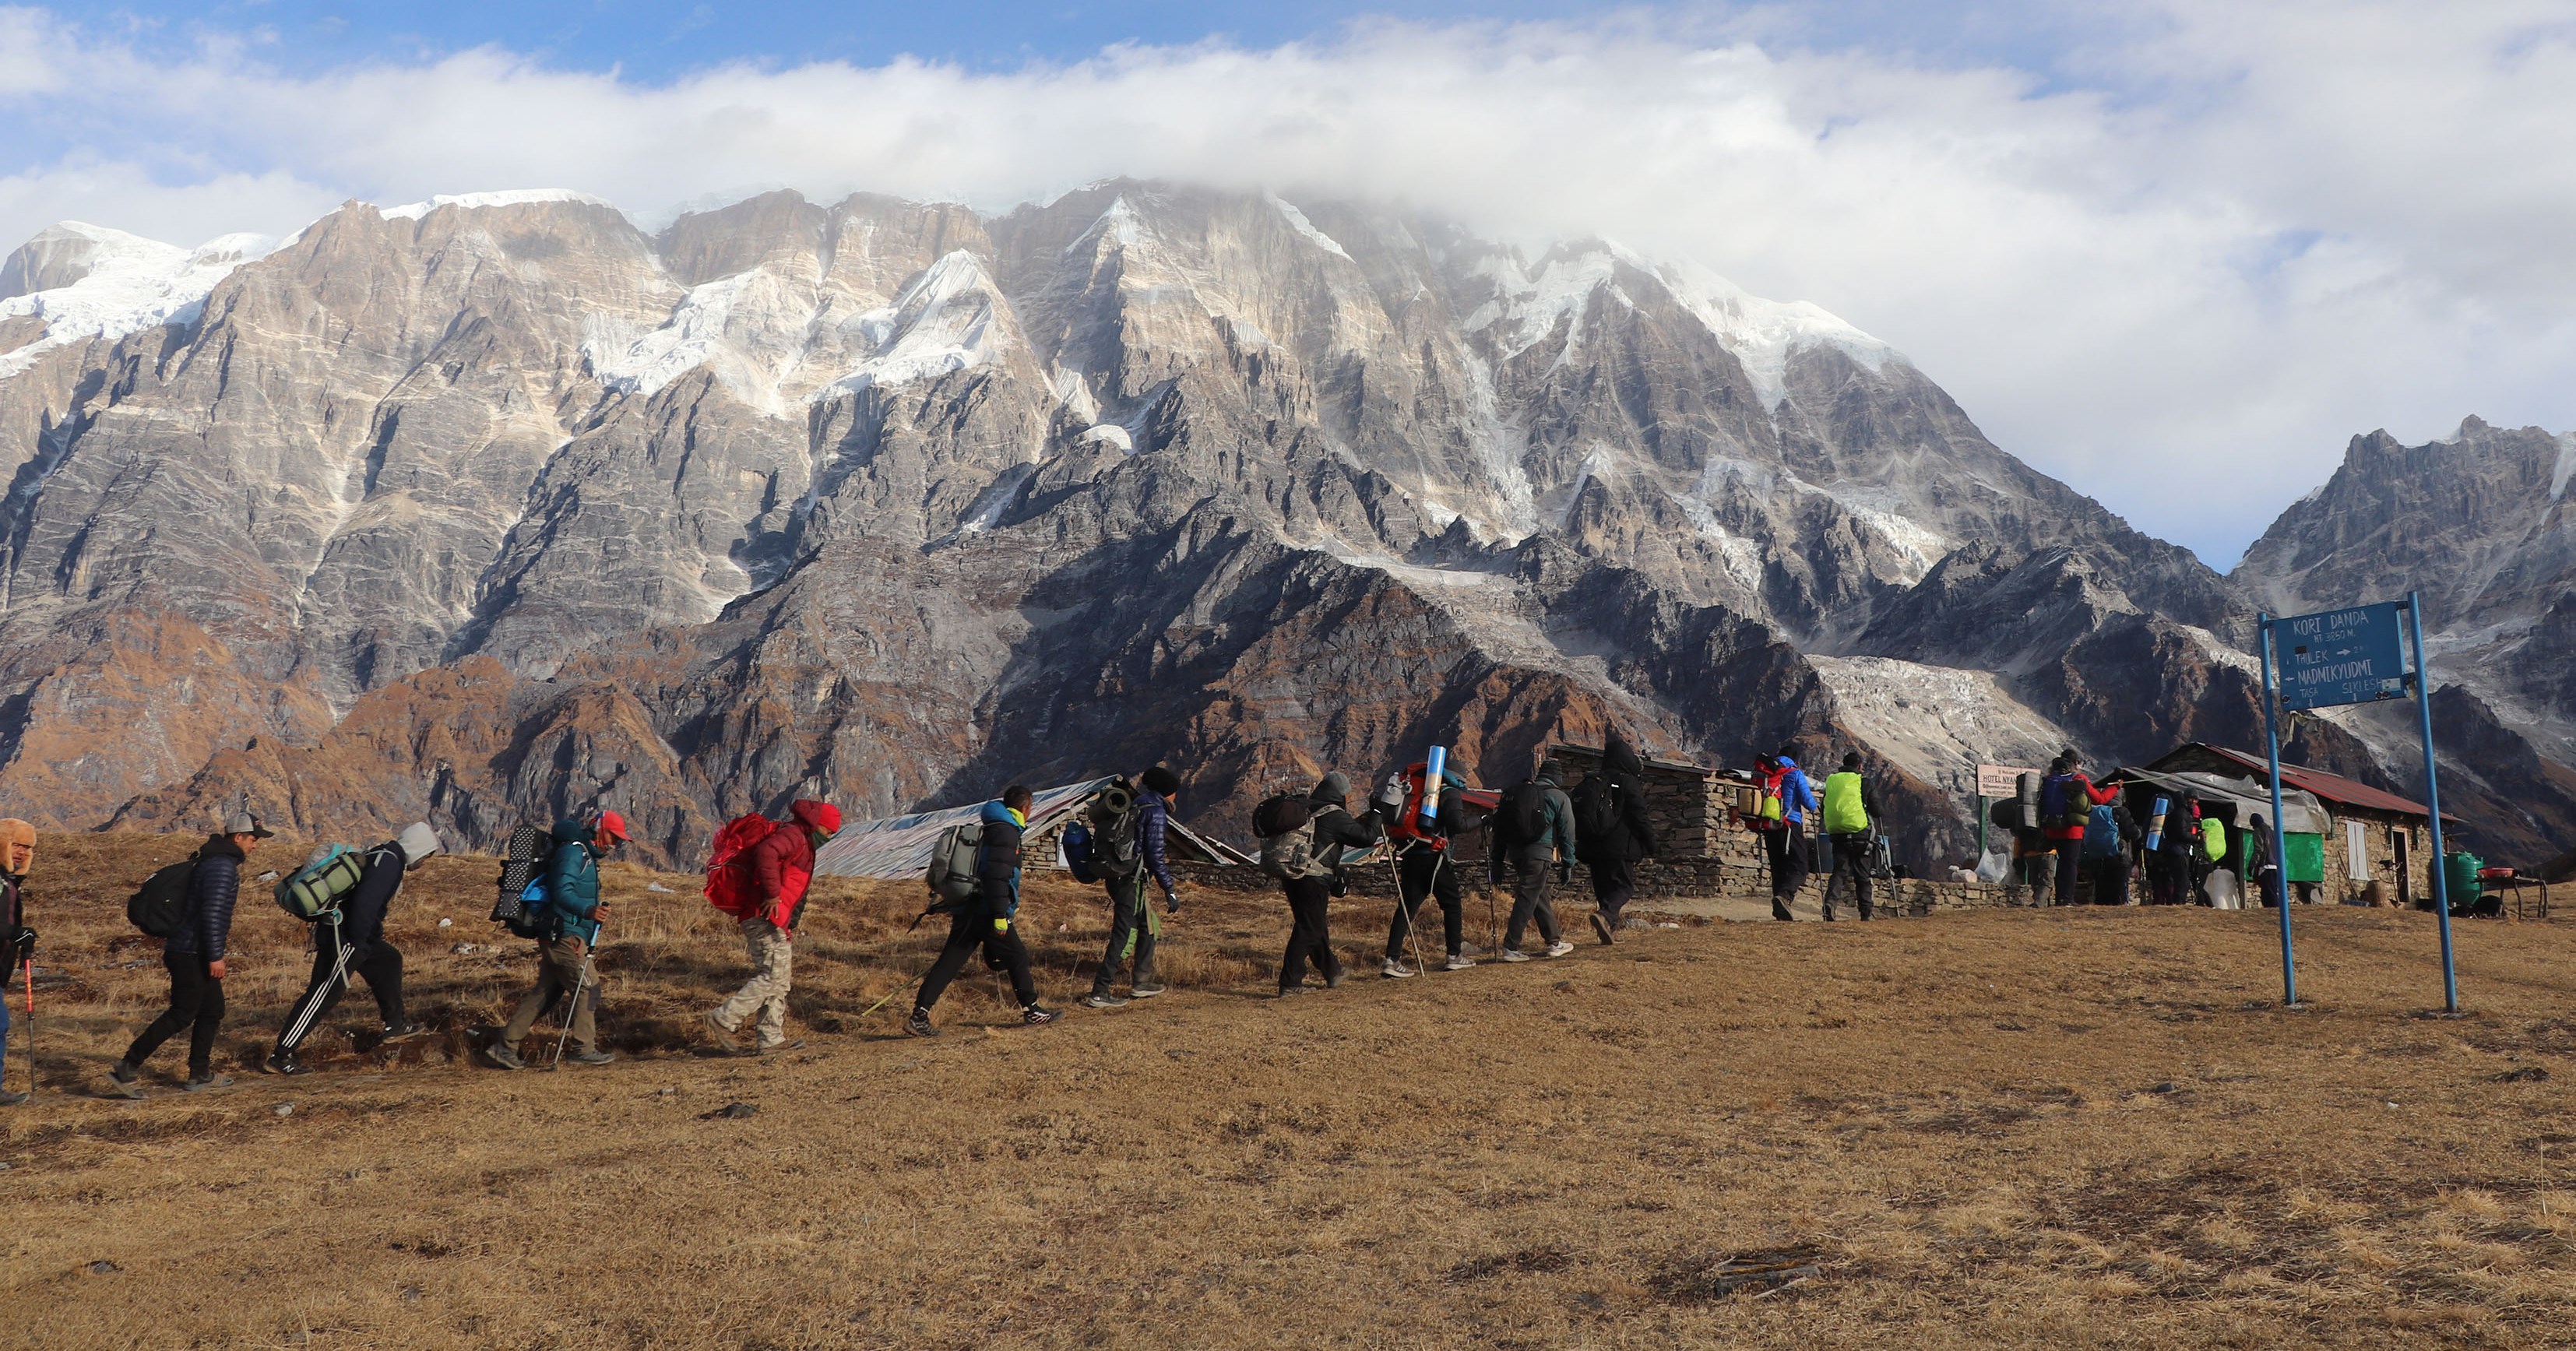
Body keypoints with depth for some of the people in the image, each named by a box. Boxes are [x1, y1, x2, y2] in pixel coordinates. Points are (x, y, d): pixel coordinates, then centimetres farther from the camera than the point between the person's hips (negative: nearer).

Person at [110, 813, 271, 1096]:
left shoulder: (212, 861, 17)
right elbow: (212, 913, -24)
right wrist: (215, 956, -23)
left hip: (189, 952, 11)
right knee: (182, 1014, -9)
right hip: (192, 954, -11)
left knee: (212, 1011, 14)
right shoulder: (223, 866, -16)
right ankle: (127, 1069, -6)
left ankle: (200, 1073, 19)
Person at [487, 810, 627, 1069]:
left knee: (544, 993, 11)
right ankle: (584, 1049, 0)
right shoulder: (573, 852, -12)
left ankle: (505, 1046, 13)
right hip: (565, 937, -10)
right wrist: (588, 911, -37)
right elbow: (562, 893, -23)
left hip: (558, 939, 10)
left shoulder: (586, 855, 20)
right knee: (588, 987, -6)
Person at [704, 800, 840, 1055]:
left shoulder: (800, 841, 25)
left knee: (780, 977, 11)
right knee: (774, 975, -13)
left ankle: (770, 1038, 11)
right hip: (766, 918, -11)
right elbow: (766, 852, -28)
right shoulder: (794, 836, -8)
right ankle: (724, 1019, -12)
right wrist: (773, 894, -24)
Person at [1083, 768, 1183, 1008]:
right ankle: (1099, 993, -7)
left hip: (1115, 877, 9)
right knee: (1122, 935, -7)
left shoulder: (1136, 806, 16)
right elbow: (1156, 855, -16)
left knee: (1149, 927, 21)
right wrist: (1170, 891, -14)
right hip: (1131, 879, -9)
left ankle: (1141, 982, 26)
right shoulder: (1156, 811, -10)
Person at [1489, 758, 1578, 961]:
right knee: (1527, 899, -5)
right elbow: (1567, 834, 3)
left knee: (1540, 897, 17)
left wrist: (1497, 862, 19)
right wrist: (1568, 864, 8)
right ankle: (1510, 948, -9)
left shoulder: (1514, 794, 18)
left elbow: (1500, 830, 17)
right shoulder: (1559, 797, 4)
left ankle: (1555, 942, 27)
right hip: (1539, 853, -6)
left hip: (1514, 852, 6)